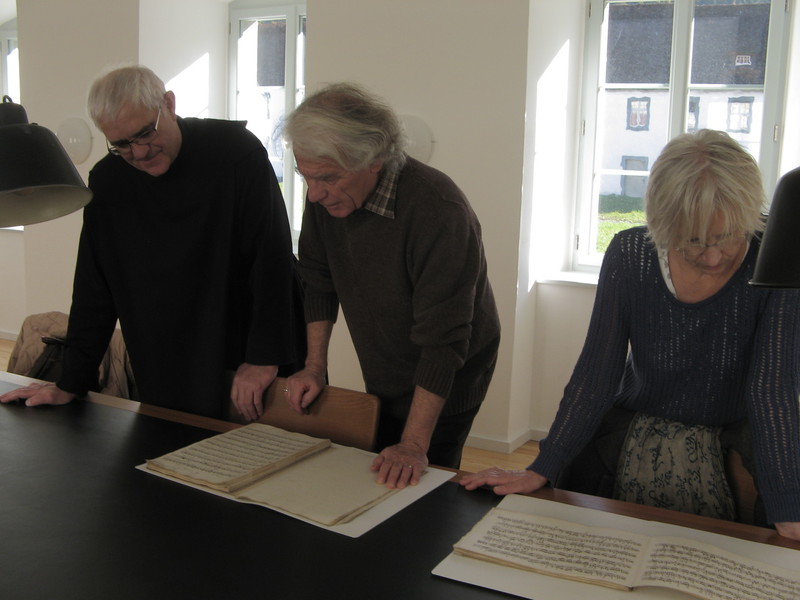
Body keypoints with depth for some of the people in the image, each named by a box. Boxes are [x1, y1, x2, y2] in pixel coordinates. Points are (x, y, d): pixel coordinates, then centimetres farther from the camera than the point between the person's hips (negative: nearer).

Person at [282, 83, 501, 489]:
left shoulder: (439, 211, -33)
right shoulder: (327, 193, -12)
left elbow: (442, 338, -33)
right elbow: (319, 280, 3)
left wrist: (414, 446, -32)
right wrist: (315, 365, -1)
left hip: (443, 383, -6)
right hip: (382, 378, 6)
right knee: (378, 491, 16)